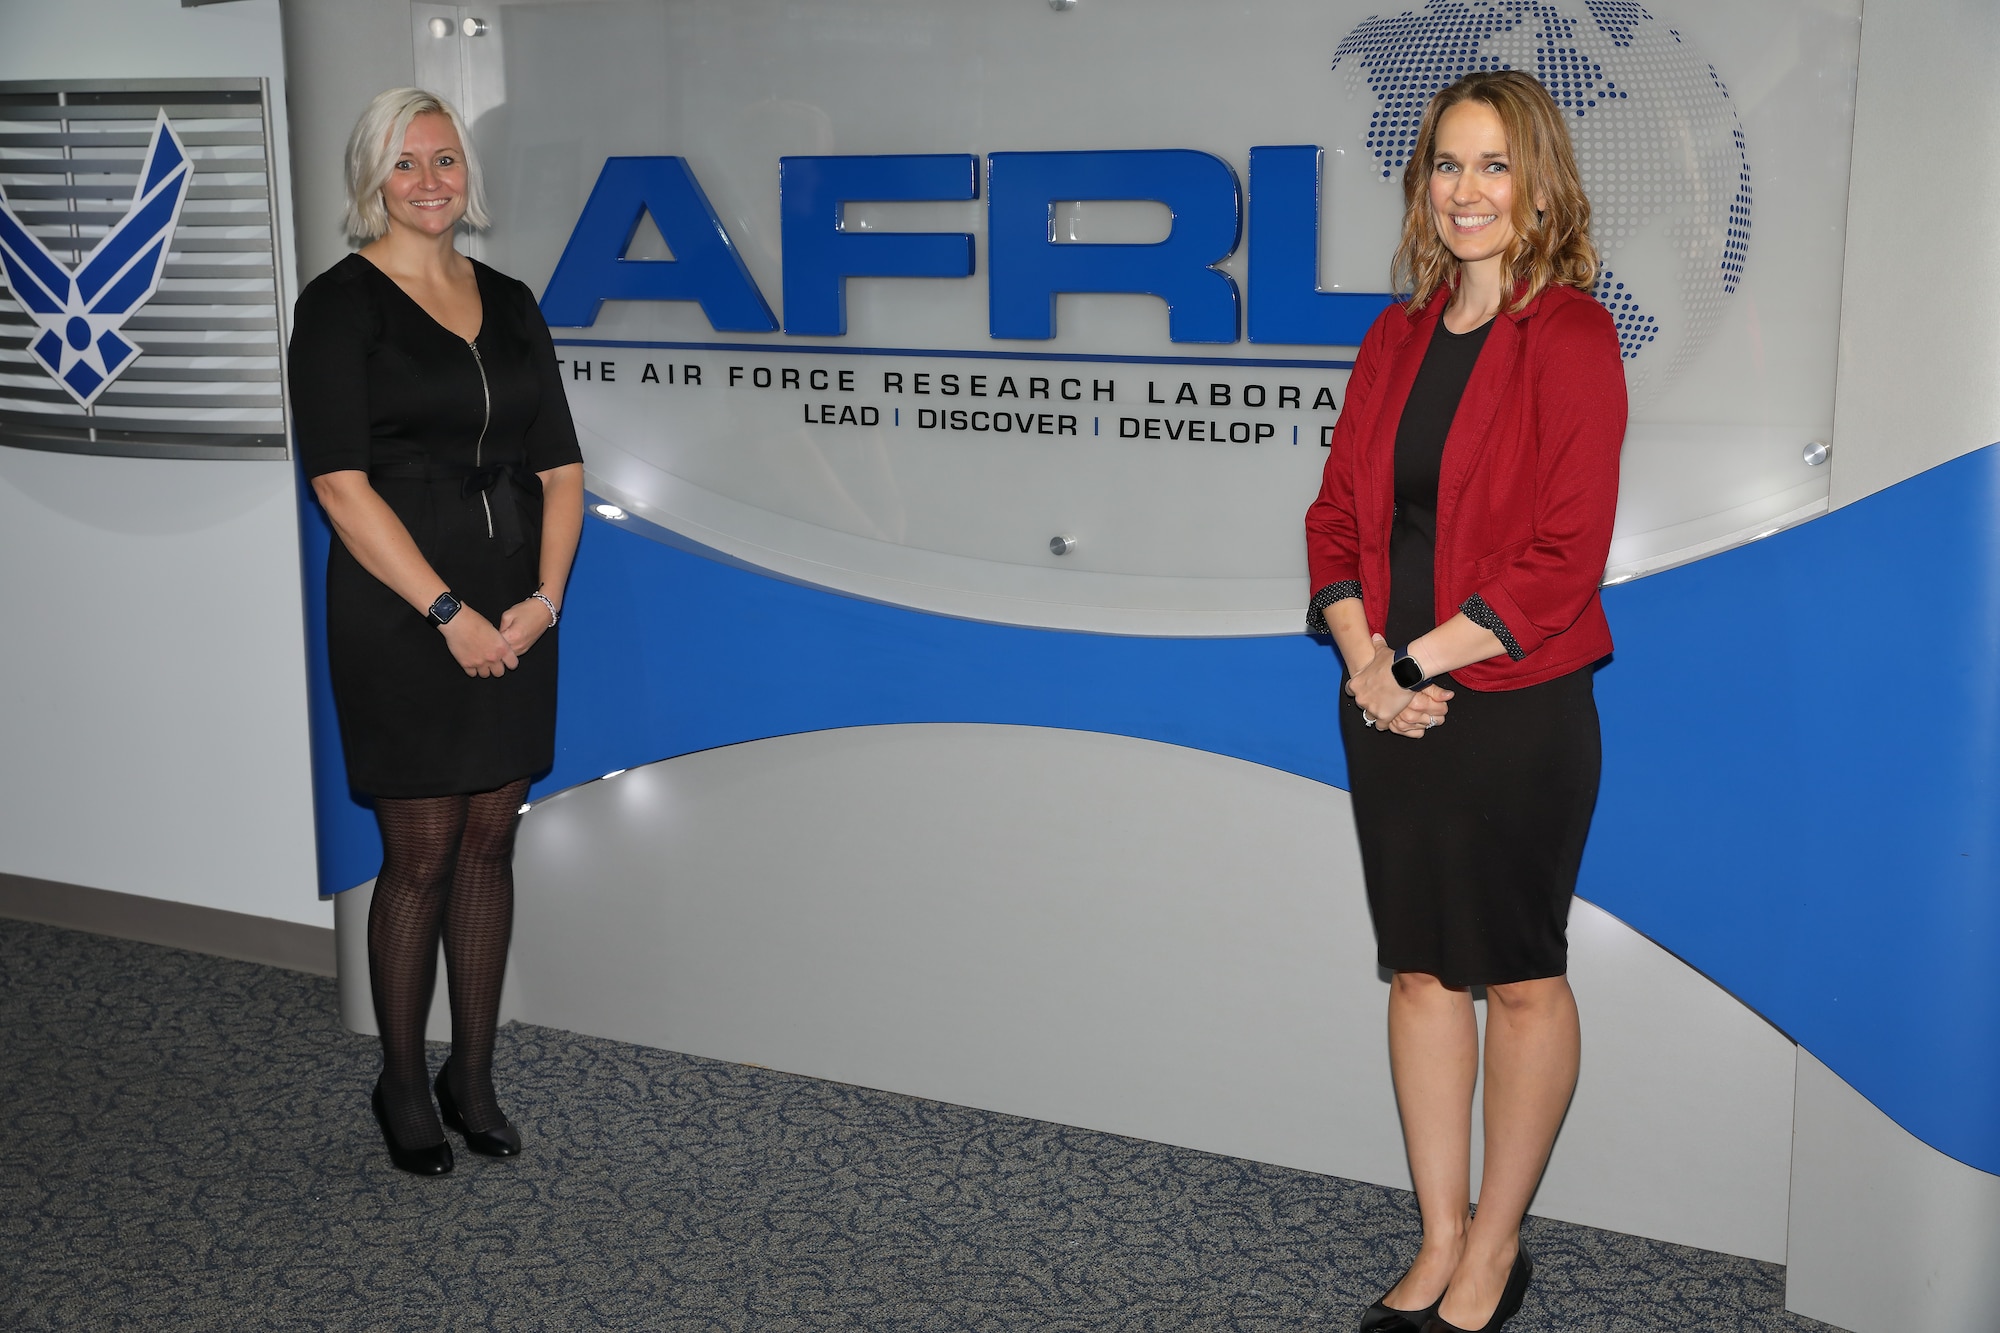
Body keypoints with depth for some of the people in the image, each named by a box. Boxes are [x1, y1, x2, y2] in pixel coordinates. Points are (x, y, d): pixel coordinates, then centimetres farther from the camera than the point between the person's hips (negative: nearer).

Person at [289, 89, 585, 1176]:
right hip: (400, 618, -5)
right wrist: (450, 614, -16)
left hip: (514, 613, 5)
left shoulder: (508, 303, 11)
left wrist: (543, 596, -4)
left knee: (491, 843, 10)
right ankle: (403, 1085, 19)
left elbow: (559, 466, 10)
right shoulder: (342, 303, -6)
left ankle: (473, 1073, 23)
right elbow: (342, 485, -13)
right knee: (422, 854, 1)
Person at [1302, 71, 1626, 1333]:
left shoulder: (1571, 338, -10)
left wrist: (1423, 658, -16)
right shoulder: (1399, 338, 9)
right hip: (1392, 706, 6)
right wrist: (1365, 656, -9)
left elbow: (1566, 554, -16)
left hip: (1517, 709, -6)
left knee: (1521, 979, 8)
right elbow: (1339, 511, 7)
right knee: (1421, 972, 13)